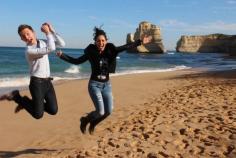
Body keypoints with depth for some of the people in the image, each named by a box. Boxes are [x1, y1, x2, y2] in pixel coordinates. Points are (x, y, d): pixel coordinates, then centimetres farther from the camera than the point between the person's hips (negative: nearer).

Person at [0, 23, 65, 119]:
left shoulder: (43, 42, 6)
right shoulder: (29, 51, -18)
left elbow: (62, 44, 1)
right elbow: (51, 49, -28)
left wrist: (52, 31, -7)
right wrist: (48, 33, -19)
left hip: (47, 81, 7)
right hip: (37, 83, -7)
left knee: (53, 110, 5)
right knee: (38, 114, -7)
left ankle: (32, 103, 25)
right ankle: (16, 97, 11)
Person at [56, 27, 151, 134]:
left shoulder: (110, 51, -2)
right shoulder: (91, 52, -8)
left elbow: (126, 47, -1)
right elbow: (76, 61, -1)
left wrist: (140, 42, -2)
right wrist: (62, 55, -10)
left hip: (106, 85, 4)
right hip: (94, 84, -4)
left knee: (108, 111, 5)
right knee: (100, 112, -12)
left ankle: (92, 124, 32)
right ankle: (84, 120, 18)